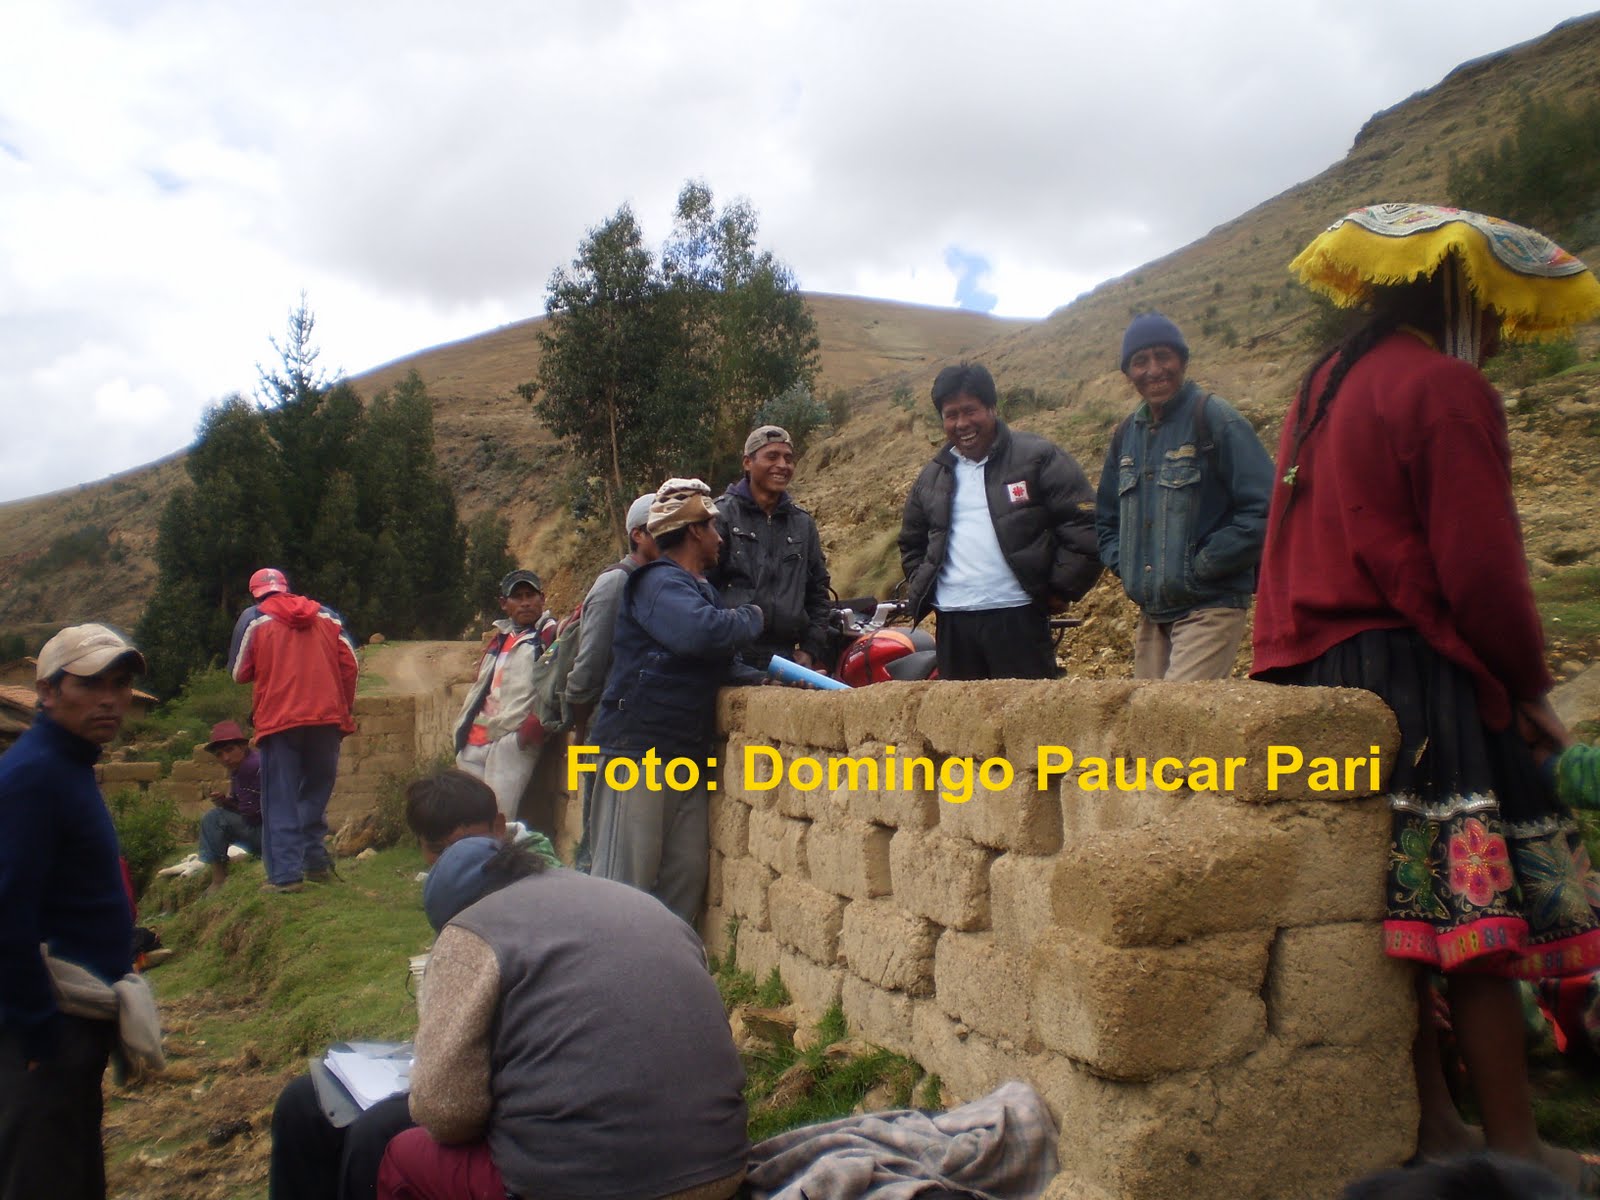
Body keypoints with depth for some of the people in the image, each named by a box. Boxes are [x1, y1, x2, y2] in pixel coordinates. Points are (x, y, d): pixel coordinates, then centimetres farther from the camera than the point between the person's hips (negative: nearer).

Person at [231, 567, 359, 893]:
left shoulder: (254, 618, 4)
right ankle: (316, 862, 16)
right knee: (316, 792, 16)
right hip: (327, 719, 3)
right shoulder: (326, 615, 10)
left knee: (280, 800, 2)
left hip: (278, 721, -3)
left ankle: (285, 874, -3)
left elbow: (241, 673, 4)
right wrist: (346, 711, 12)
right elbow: (349, 664, 5)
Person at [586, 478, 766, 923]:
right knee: (625, 879, -5)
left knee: (687, 875, 10)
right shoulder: (659, 583, -11)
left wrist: (763, 678, 1)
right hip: (639, 749, -9)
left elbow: (721, 663, 21)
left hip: (687, 754, 9)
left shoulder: (700, 588, 19)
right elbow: (700, 632, -31)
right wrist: (752, 618, -12)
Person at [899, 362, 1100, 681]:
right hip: (952, 620, 5)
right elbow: (912, 541, 29)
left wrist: (1061, 590, -7)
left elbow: (1084, 525, -5)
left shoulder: (1038, 459, -1)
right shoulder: (932, 477, 16)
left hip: (1018, 616, -5)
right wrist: (920, 589, 16)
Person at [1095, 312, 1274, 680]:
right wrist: (1122, 564, 6)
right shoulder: (1127, 435, 13)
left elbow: (1264, 508, -14)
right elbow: (1105, 517, 24)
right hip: (1151, 615, 7)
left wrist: (1202, 566, -15)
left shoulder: (1214, 419, -7)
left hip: (1210, 607, -7)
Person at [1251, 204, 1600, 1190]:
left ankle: (1433, 1124, 22)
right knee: (1481, 905, 0)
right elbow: (1481, 570, -15)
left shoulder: (1325, 387, 16)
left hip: (1319, 672, 8)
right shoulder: (1446, 389, -9)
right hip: (1419, 680, -8)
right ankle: (1516, 1147, 9)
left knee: (1406, 909, 13)